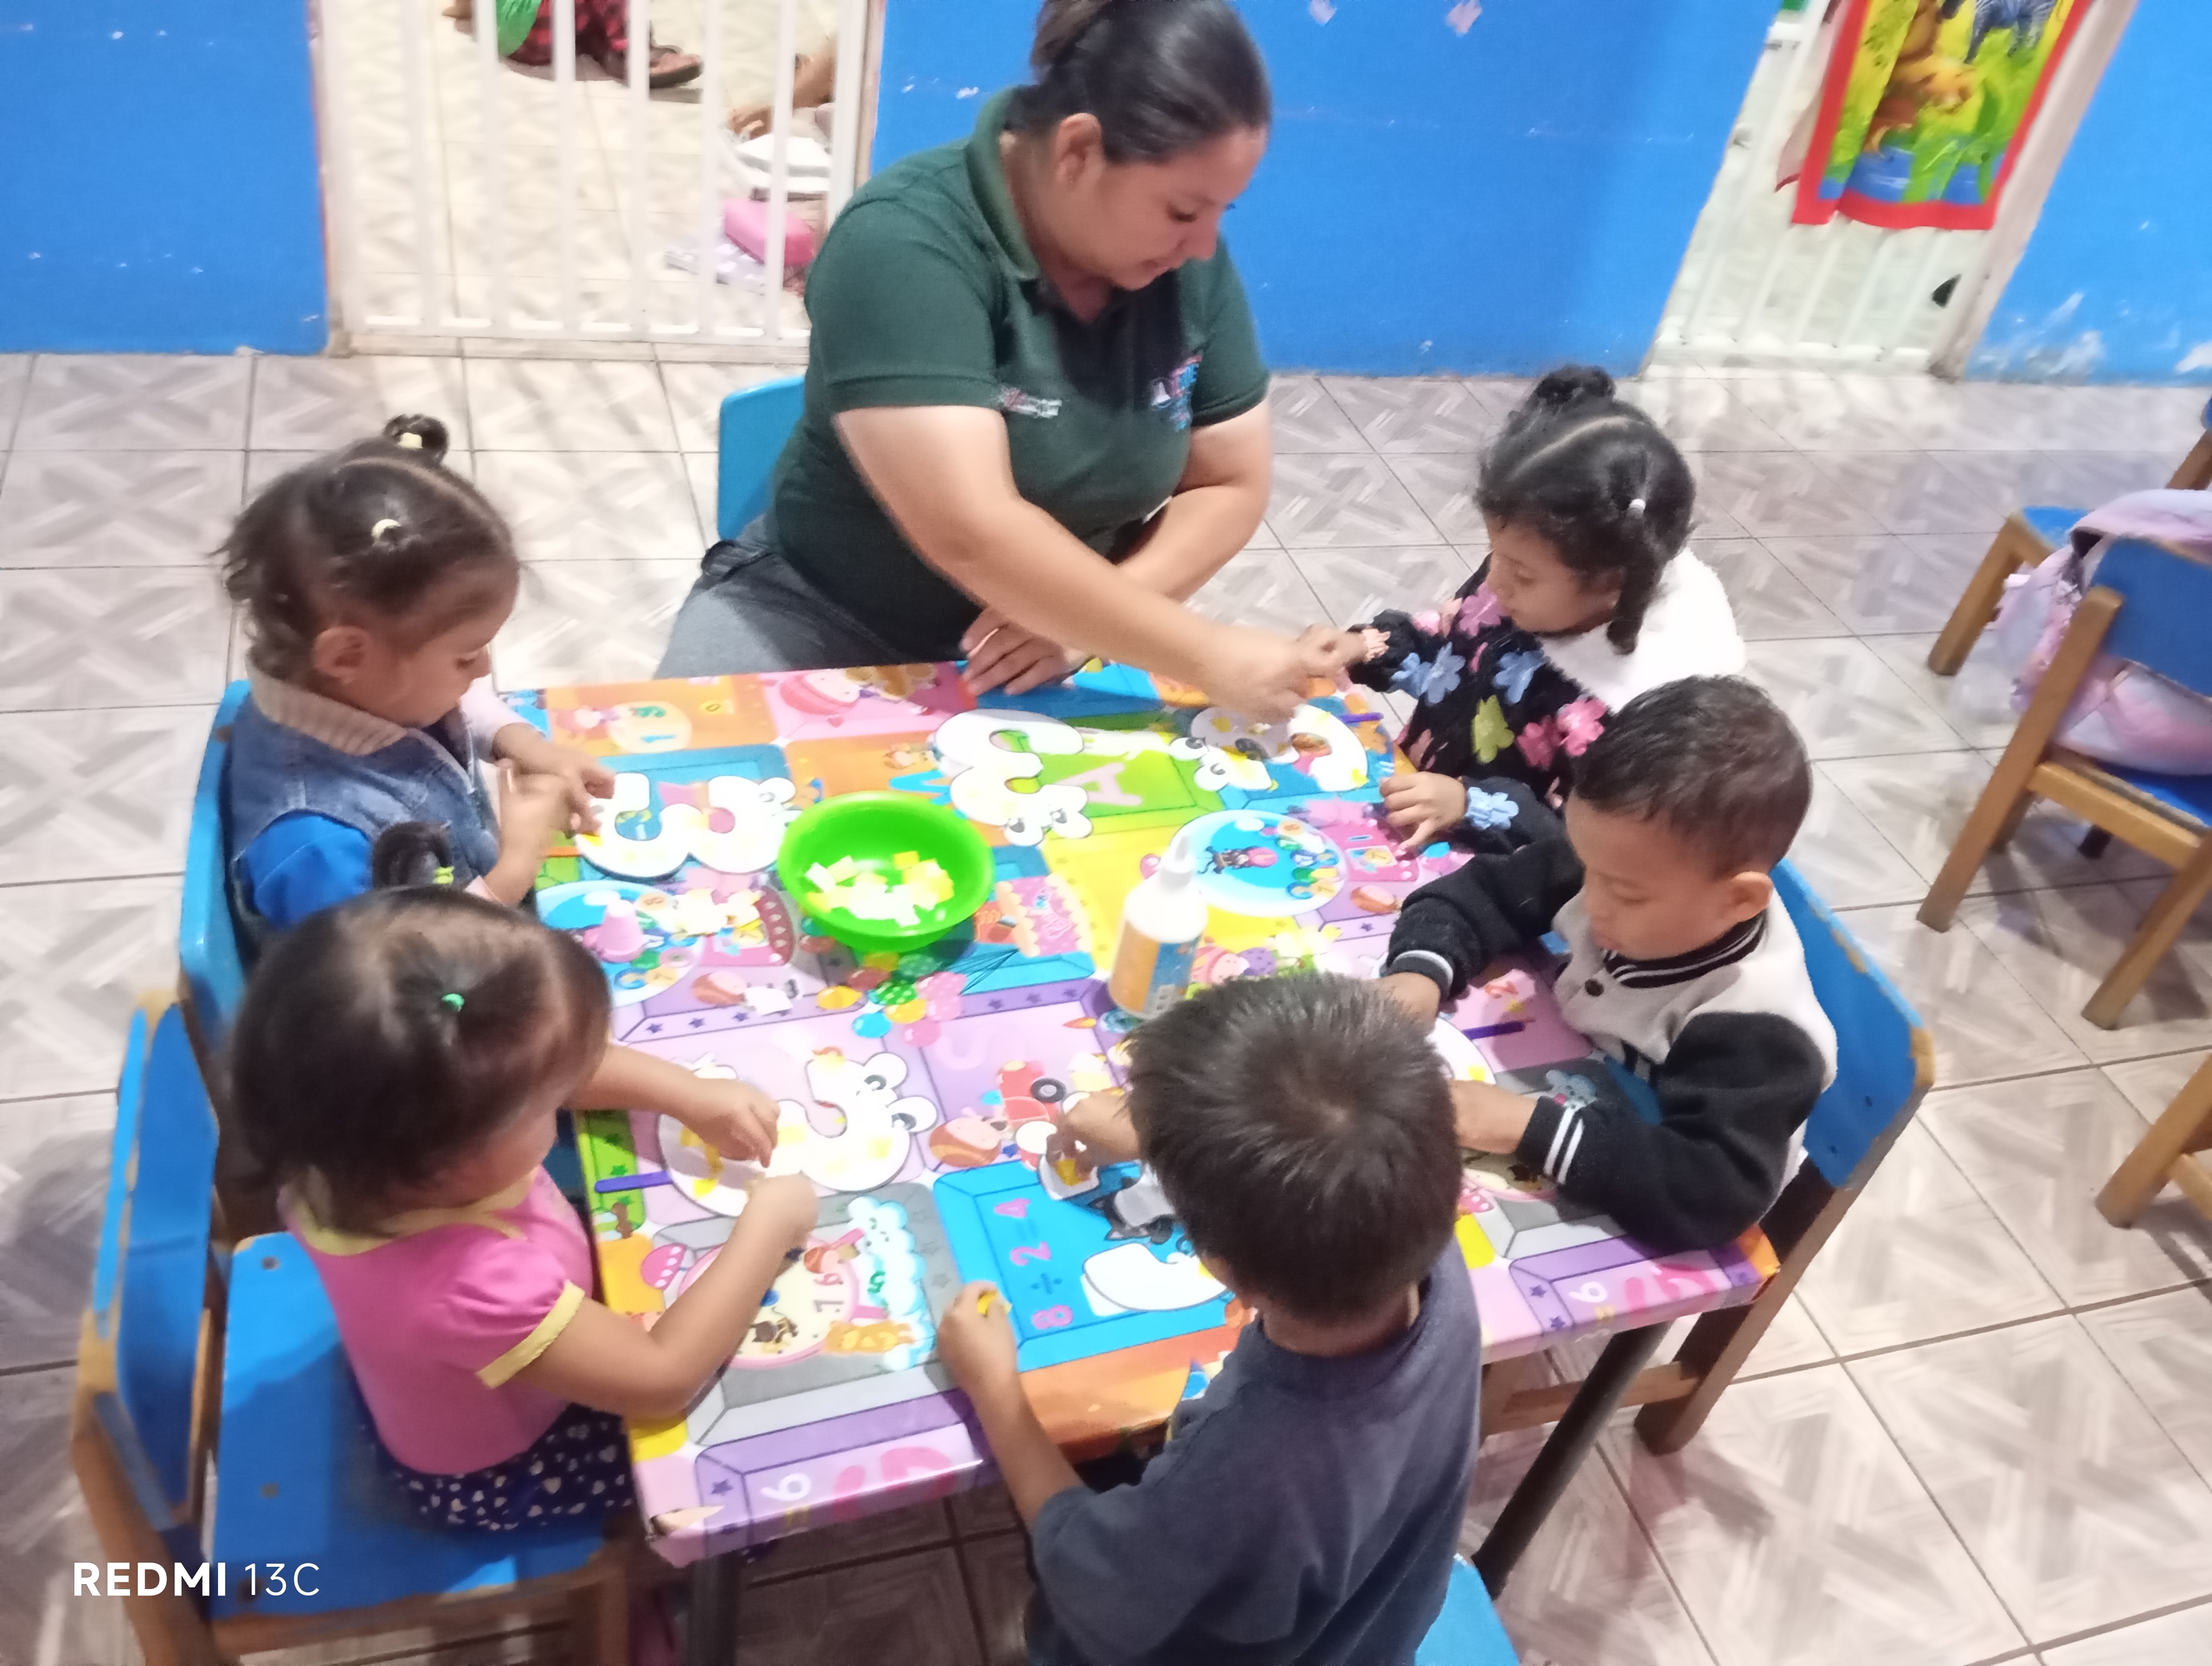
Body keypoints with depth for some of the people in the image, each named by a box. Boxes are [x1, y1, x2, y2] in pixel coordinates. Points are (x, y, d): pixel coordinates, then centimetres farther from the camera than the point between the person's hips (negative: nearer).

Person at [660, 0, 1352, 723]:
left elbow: (1230, 486, -1)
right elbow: (970, 534, -32)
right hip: (825, 619, -3)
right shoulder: (904, 242, -24)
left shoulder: (1189, 262, -6)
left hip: (1050, 647, 4)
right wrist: (1208, 658, -31)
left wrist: (1087, 617, -17)